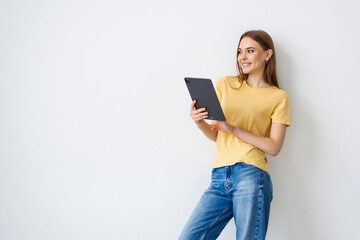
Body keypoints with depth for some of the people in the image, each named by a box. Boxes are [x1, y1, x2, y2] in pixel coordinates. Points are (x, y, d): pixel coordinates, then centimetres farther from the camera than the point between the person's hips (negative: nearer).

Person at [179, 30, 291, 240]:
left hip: (250, 175, -3)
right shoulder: (225, 84, 16)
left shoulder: (279, 97, 7)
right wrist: (200, 122, -4)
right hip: (220, 177, 3)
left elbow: (274, 147, -2)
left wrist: (234, 129, -11)